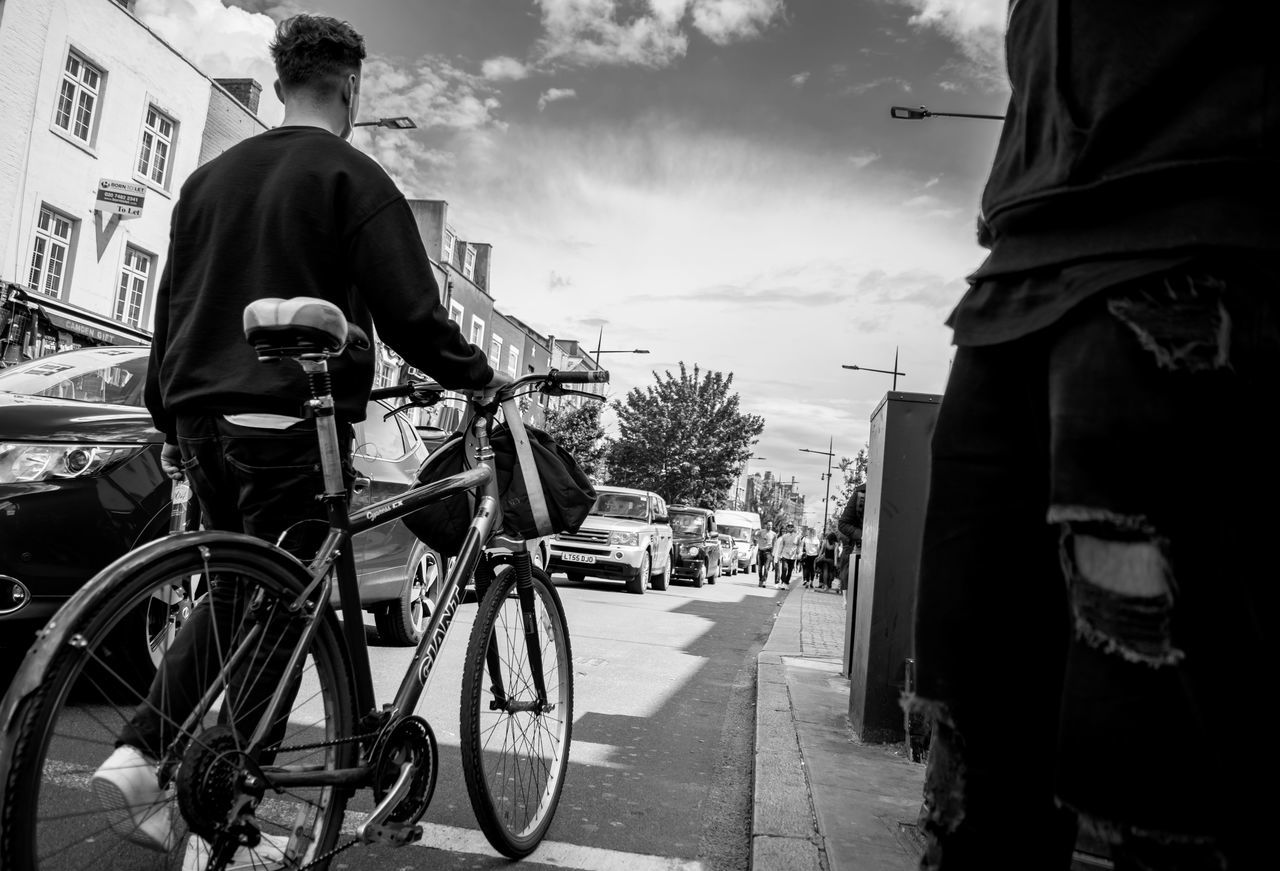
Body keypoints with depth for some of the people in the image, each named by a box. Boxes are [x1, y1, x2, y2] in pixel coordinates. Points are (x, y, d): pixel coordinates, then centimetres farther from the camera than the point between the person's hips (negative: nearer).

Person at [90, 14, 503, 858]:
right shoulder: (351, 176, -4)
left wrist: (171, 420, 25)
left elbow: (172, 307, 19)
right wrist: (481, 376, 3)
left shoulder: (211, 175, 17)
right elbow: (408, 310, -11)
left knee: (236, 593, 19)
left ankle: (141, 754, 10)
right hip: (292, 424, -7)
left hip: (204, 417, 7)